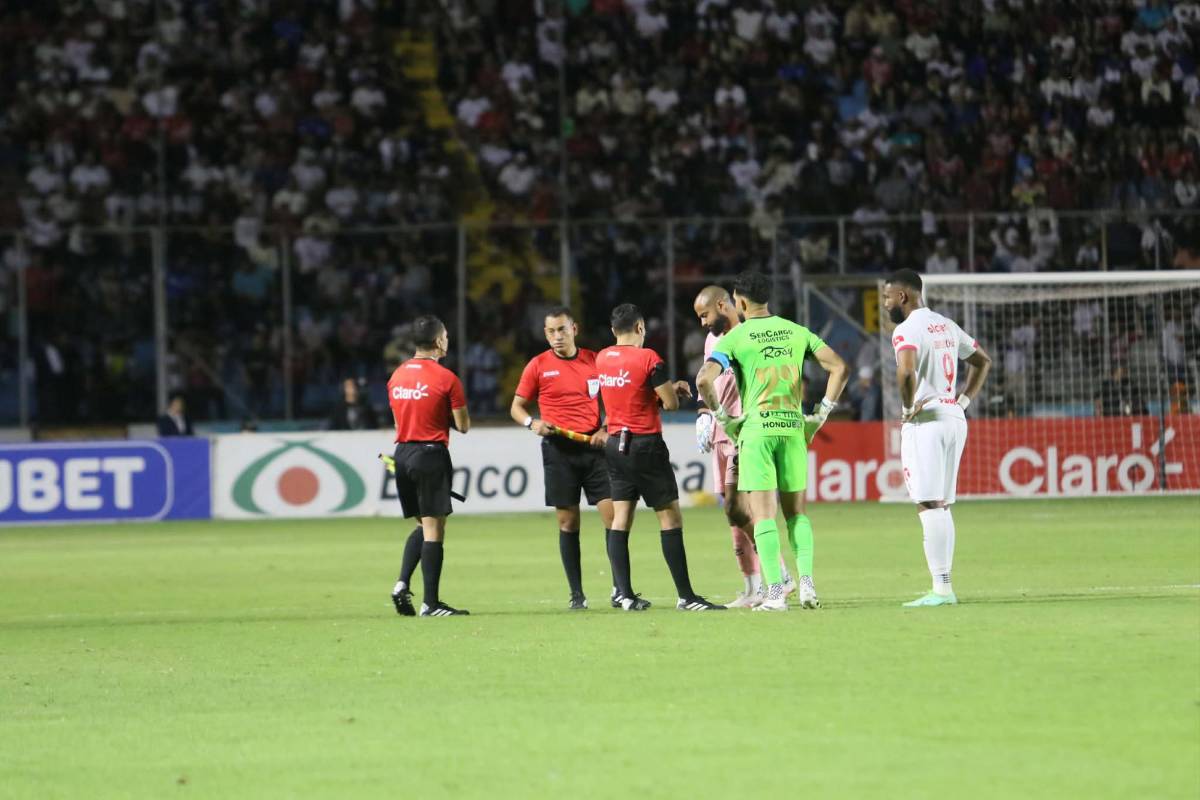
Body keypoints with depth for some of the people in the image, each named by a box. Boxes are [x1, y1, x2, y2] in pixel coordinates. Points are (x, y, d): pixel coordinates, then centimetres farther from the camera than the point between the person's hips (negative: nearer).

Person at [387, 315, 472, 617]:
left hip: (402, 453, 7)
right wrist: (457, 416, 13)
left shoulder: (397, 375, 9)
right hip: (431, 454, -7)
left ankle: (402, 584, 4)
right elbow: (463, 426, -7)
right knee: (433, 529, -3)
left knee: (423, 525, 20)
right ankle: (430, 603, -4)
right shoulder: (446, 378, -11)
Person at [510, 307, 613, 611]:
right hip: (558, 448, -1)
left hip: (593, 446, 1)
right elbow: (517, 406, 8)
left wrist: (606, 430, -1)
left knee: (613, 514, -7)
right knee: (568, 522, 1)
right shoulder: (538, 366, 3)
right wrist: (532, 423, -12)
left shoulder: (595, 360, 7)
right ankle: (576, 594, 8)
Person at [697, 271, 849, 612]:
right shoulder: (797, 332, 8)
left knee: (762, 514, -1)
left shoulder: (736, 337, -3)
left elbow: (704, 379, -16)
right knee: (796, 511, 13)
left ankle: (775, 591, -7)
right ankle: (807, 583, 0)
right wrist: (823, 412, 9)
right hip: (793, 427, 4)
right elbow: (839, 368, 4)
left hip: (756, 427, -4)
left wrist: (720, 415, -3)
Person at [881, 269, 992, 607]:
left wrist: (909, 406, -14)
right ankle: (944, 588, 10)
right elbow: (983, 361, 27)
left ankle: (940, 587, -16)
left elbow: (906, 371, -30)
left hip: (925, 419, -8)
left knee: (929, 506, -10)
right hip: (955, 418, 8)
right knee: (942, 506, 12)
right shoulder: (947, 325, 17)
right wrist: (964, 400, 19)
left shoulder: (907, 330, -11)